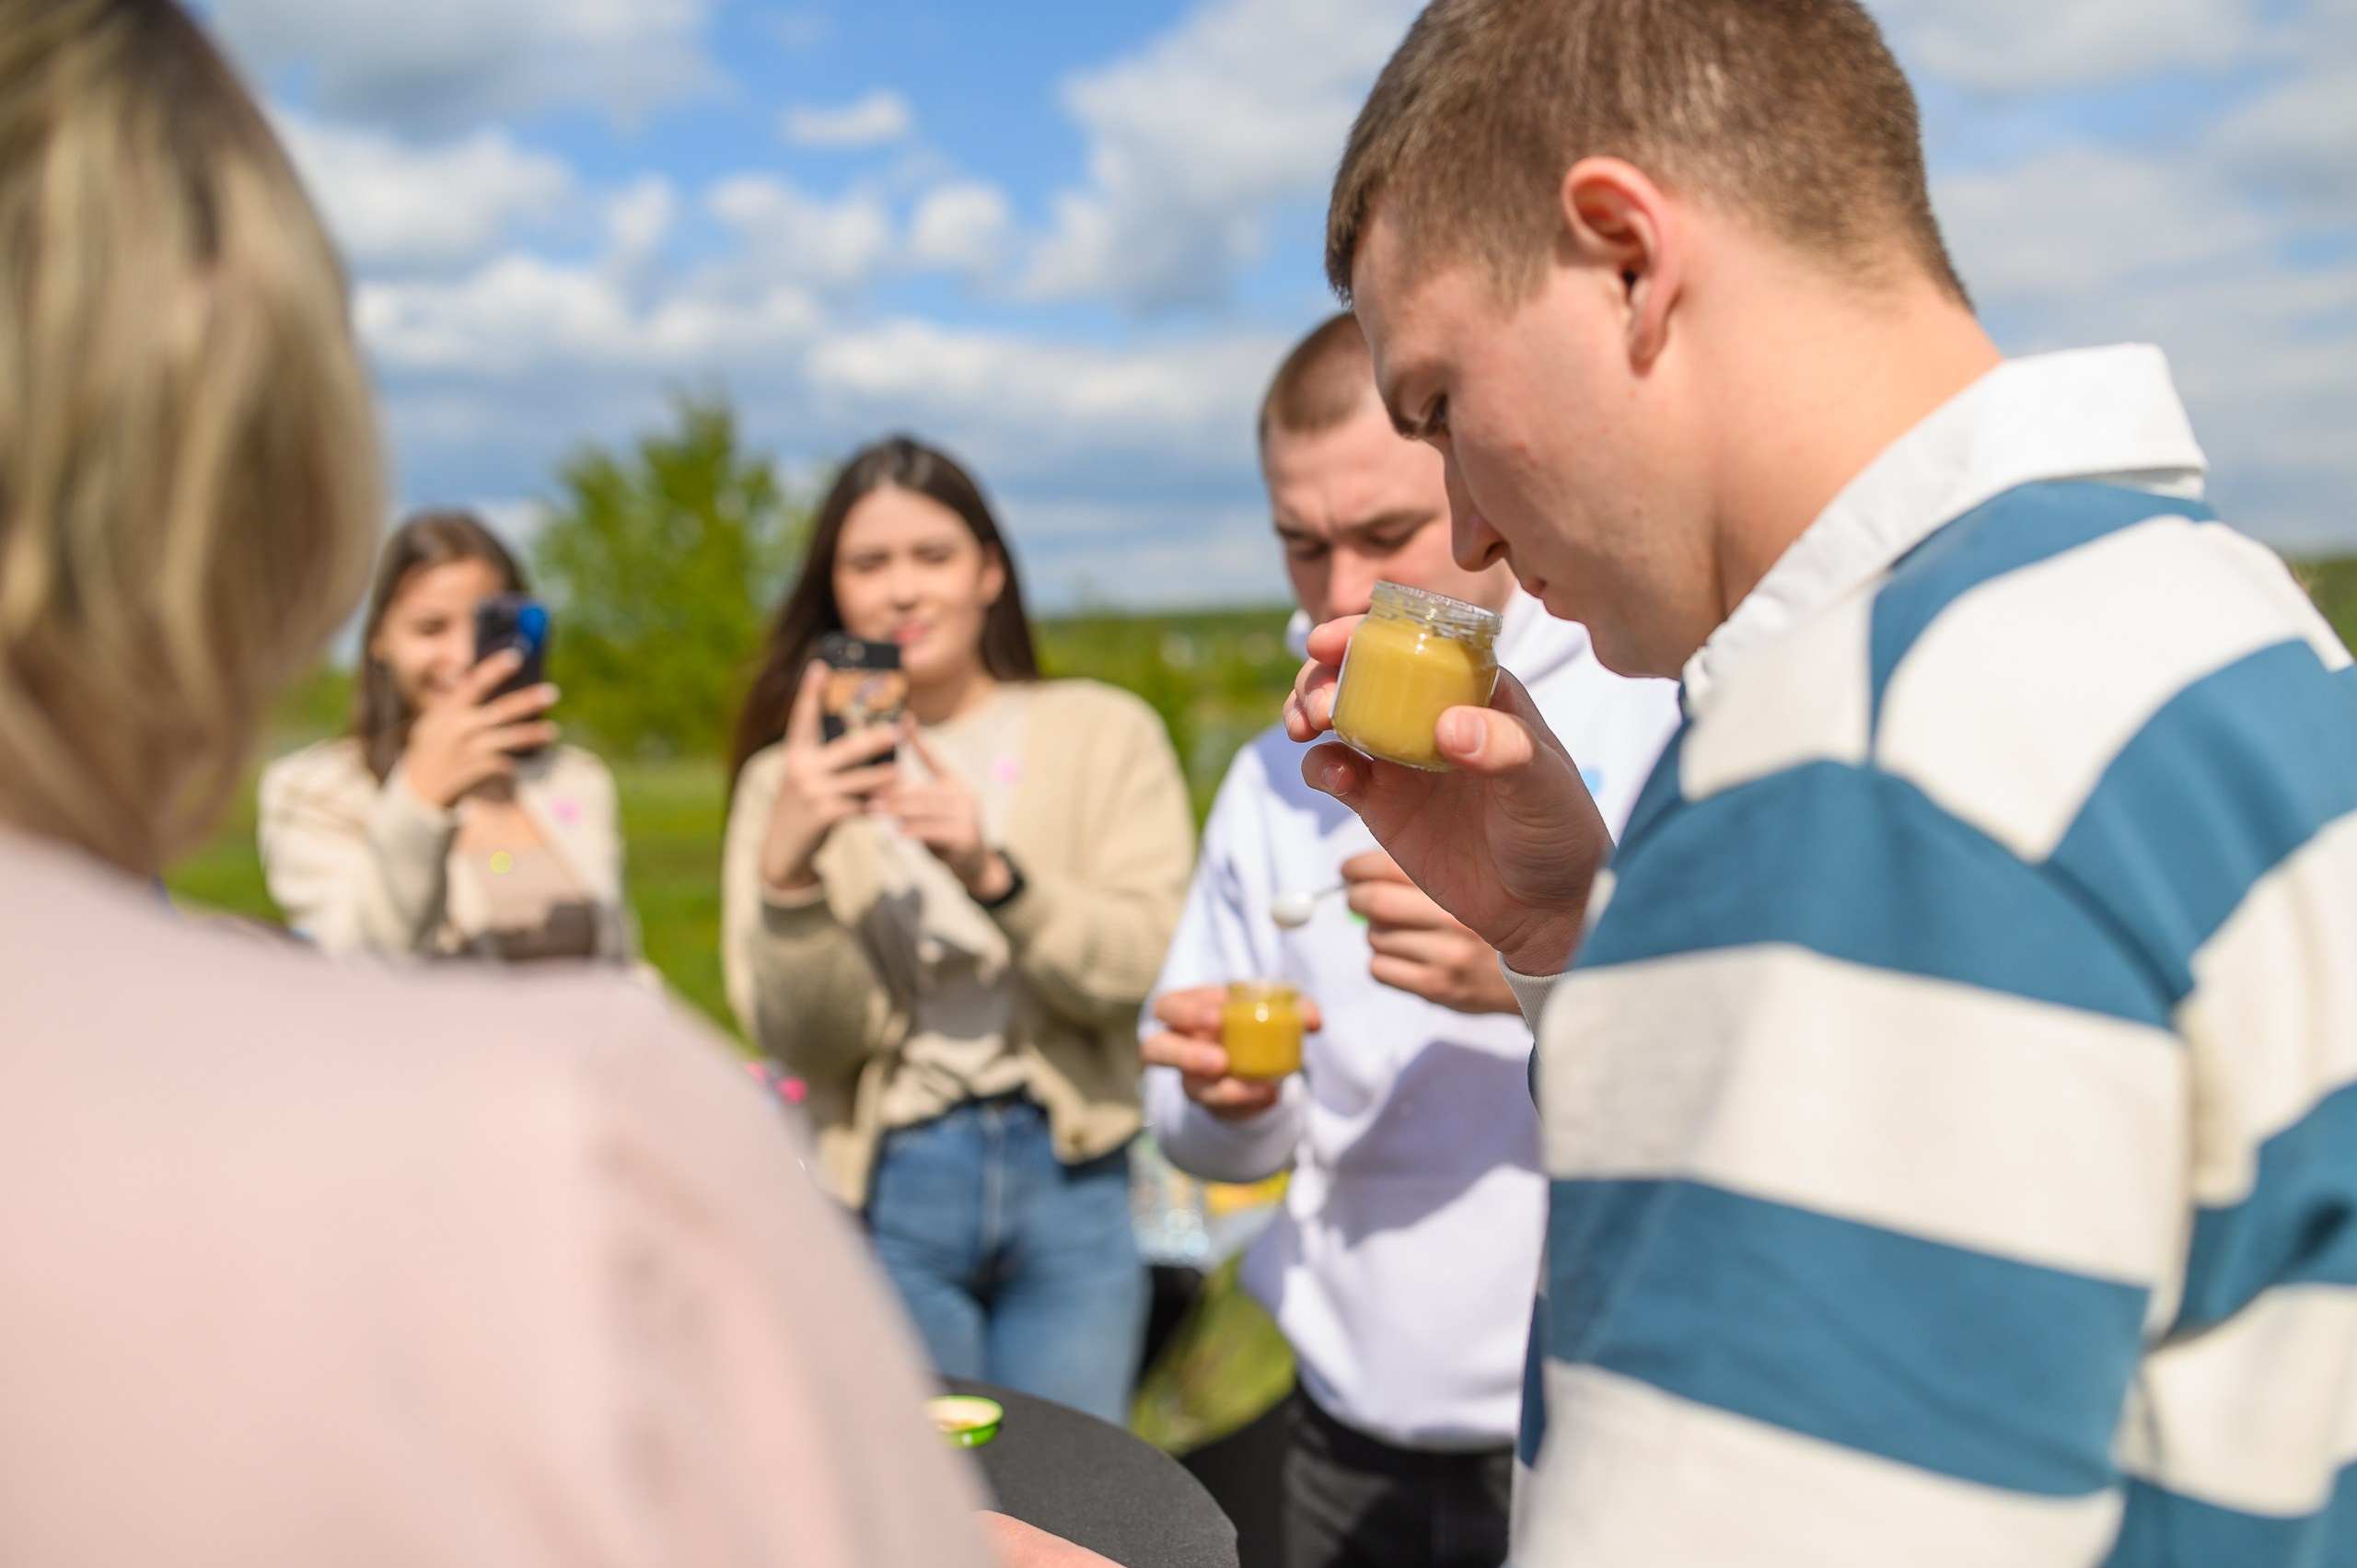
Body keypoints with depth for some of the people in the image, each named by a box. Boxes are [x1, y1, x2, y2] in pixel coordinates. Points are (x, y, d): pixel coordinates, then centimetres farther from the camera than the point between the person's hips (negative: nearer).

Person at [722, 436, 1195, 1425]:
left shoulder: (1105, 734, 3)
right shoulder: (791, 777, 4)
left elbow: (1139, 969, -9)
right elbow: (801, 1038, -4)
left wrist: (991, 871, -23)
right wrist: (788, 868, -20)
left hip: (1068, 1178, 0)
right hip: (887, 1197, 0)